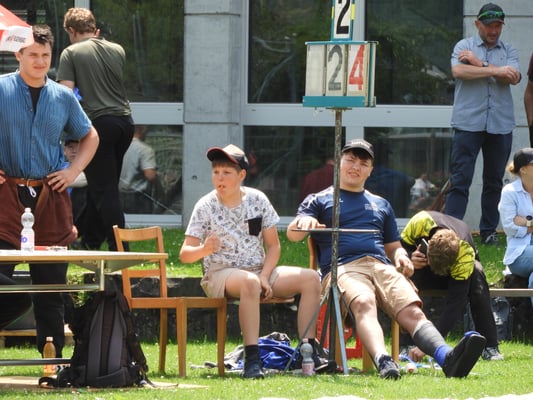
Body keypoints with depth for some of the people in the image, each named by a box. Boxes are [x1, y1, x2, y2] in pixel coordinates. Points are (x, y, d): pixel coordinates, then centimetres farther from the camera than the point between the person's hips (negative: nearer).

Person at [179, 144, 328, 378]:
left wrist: (264, 276, -10)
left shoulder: (257, 200, 4)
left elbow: (273, 245, 7)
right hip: (220, 275, -5)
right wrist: (204, 249, -31)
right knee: (249, 282, -40)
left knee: (310, 278, -16)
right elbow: (185, 254, -8)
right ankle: (251, 359, -44)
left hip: (260, 272, 5)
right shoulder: (205, 207, -4)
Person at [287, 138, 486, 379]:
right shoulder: (320, 201, 23)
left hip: (382, 267, 4)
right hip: (343, 268, -3)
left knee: (412, 310, -28)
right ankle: (382, 360, -66)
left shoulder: (381, 205, 35)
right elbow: (292, 233, 7)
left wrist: (401, 256, 9)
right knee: (363, 303, -40)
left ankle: (447, 358, -55)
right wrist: (303, 222, -19)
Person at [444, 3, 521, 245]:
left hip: (500, 124, 3)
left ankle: (489, 231, 16)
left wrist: (479, 64, -9)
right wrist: (495, 70, -12)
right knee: (460, 179, -7)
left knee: (494, 180, 8)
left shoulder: (509, 51, 13)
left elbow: (513, 78, -5)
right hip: (468, 123, -3)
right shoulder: (464, 46, 7)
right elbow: (458, 71, -13)